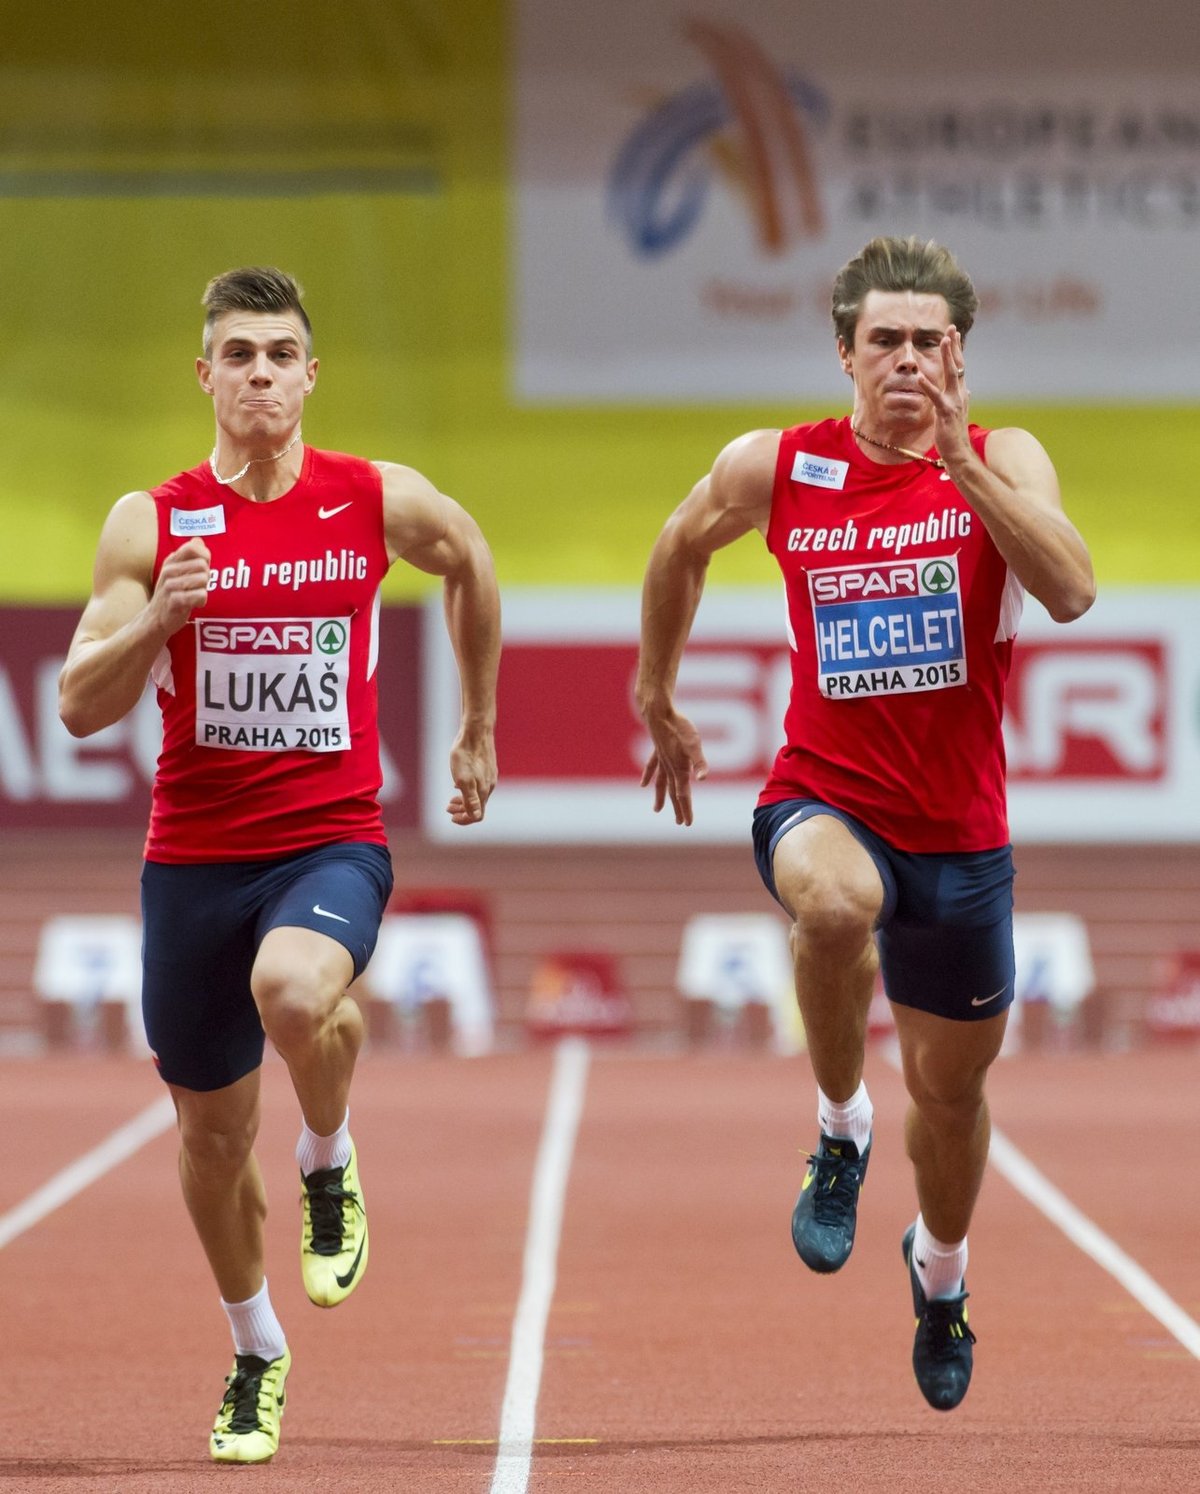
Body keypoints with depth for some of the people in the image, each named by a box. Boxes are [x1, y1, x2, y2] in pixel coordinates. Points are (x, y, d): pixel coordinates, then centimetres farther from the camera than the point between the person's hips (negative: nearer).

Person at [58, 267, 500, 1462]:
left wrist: (478, 729, 25)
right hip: (194, 856, 2)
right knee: (213, 1132, 11)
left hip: (332, 840, -2)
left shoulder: (382, 504, -1)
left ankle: (330, 1170, -4)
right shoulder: (149, 523, -2)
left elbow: (471, 567, 21)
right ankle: (255, 1353, 36)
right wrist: (156, 620, -23)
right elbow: (81, 708, -5)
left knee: (294, 992, -36)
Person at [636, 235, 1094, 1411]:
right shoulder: (773, 469, -5)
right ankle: (840, 1130, -13)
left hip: (960, 829, 2)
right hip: (822, 799, -2)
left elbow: (1070, 592, -23)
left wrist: (961, 465, -29)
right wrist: (657, 705, 22)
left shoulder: (1003, 461, -6)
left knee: (952, 1088, 15)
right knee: (836, 905, -39)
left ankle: (939, 1269, 47)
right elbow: (679, 553, 16)